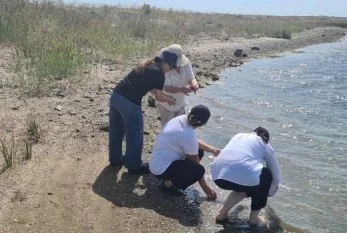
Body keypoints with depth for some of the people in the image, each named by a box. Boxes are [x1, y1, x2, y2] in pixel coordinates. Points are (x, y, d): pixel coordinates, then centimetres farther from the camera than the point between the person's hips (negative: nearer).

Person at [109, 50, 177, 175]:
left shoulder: (146, 63, 17)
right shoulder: (159, 74, -7)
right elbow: (159, 97, 4)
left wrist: (165, 95, 31)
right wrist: (169, 100, 24)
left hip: (115, 95, 9)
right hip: (129, 103, -9)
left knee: (116, 131, 23)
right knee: (135, 135, 10)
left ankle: (115, 158, 40)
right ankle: (134, 166, 24)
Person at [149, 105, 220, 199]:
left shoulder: (181, 119, -4)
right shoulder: (188, 135, -27)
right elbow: (195, 162, -14)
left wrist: (213, 150, 9)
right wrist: (205, 187, -3)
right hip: (161, 169, -9)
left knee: (198, 152, 12)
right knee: (199, 170, -22)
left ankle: (173, 177, 13)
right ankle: (168, 184, -3)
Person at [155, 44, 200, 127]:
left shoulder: (186, 63, -17)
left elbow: (191, 78, -15)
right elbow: (166, 88, -35)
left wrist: (194, 84, -40)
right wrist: (181, 89, -50)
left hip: (180, 102, 6)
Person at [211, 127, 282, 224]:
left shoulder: (239, 135, 34)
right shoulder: (265, 146, 24)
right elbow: (276, 174, 31)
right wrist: (270, 192, 51)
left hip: (219, 175, 5)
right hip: (244, 176, -5)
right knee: (266, 175, 27)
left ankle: (223, 212, 23)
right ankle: (254, 217, 29)